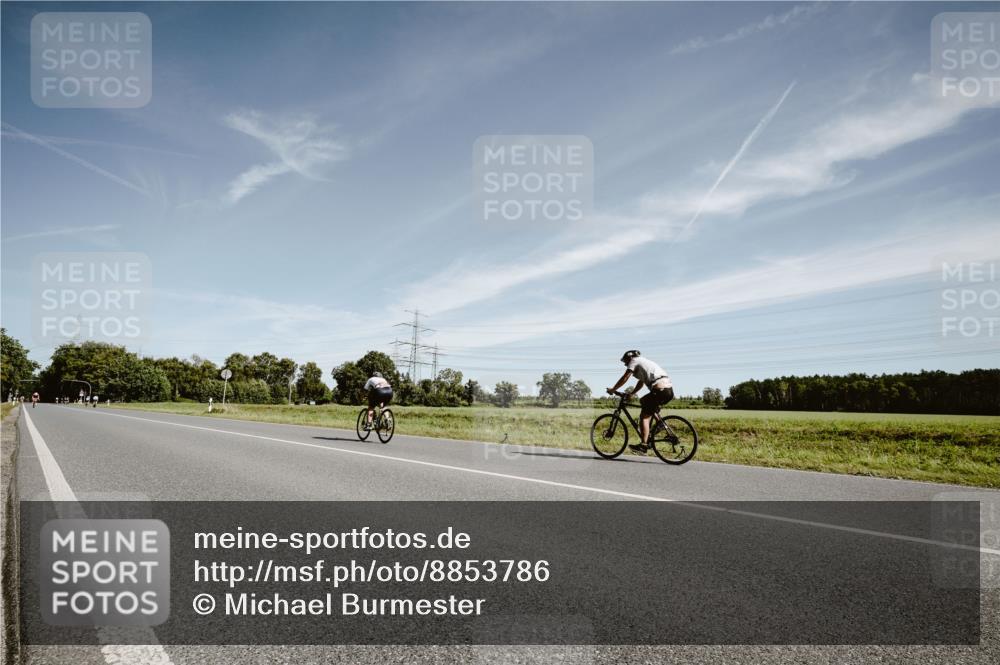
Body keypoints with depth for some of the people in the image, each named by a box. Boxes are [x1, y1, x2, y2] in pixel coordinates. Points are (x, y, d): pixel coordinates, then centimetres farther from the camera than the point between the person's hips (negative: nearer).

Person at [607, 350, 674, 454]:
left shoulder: (634, 361, 5)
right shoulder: (644, 362, 31)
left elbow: (624, 378, 1)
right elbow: (641, 383, 35)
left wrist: (612, 389, 10)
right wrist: (630, 393, 32)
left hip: (660, 390, -10)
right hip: (669, 390, 10)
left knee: (644, 416, -7)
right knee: (643, 401, 27)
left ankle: (643, 445, -15)